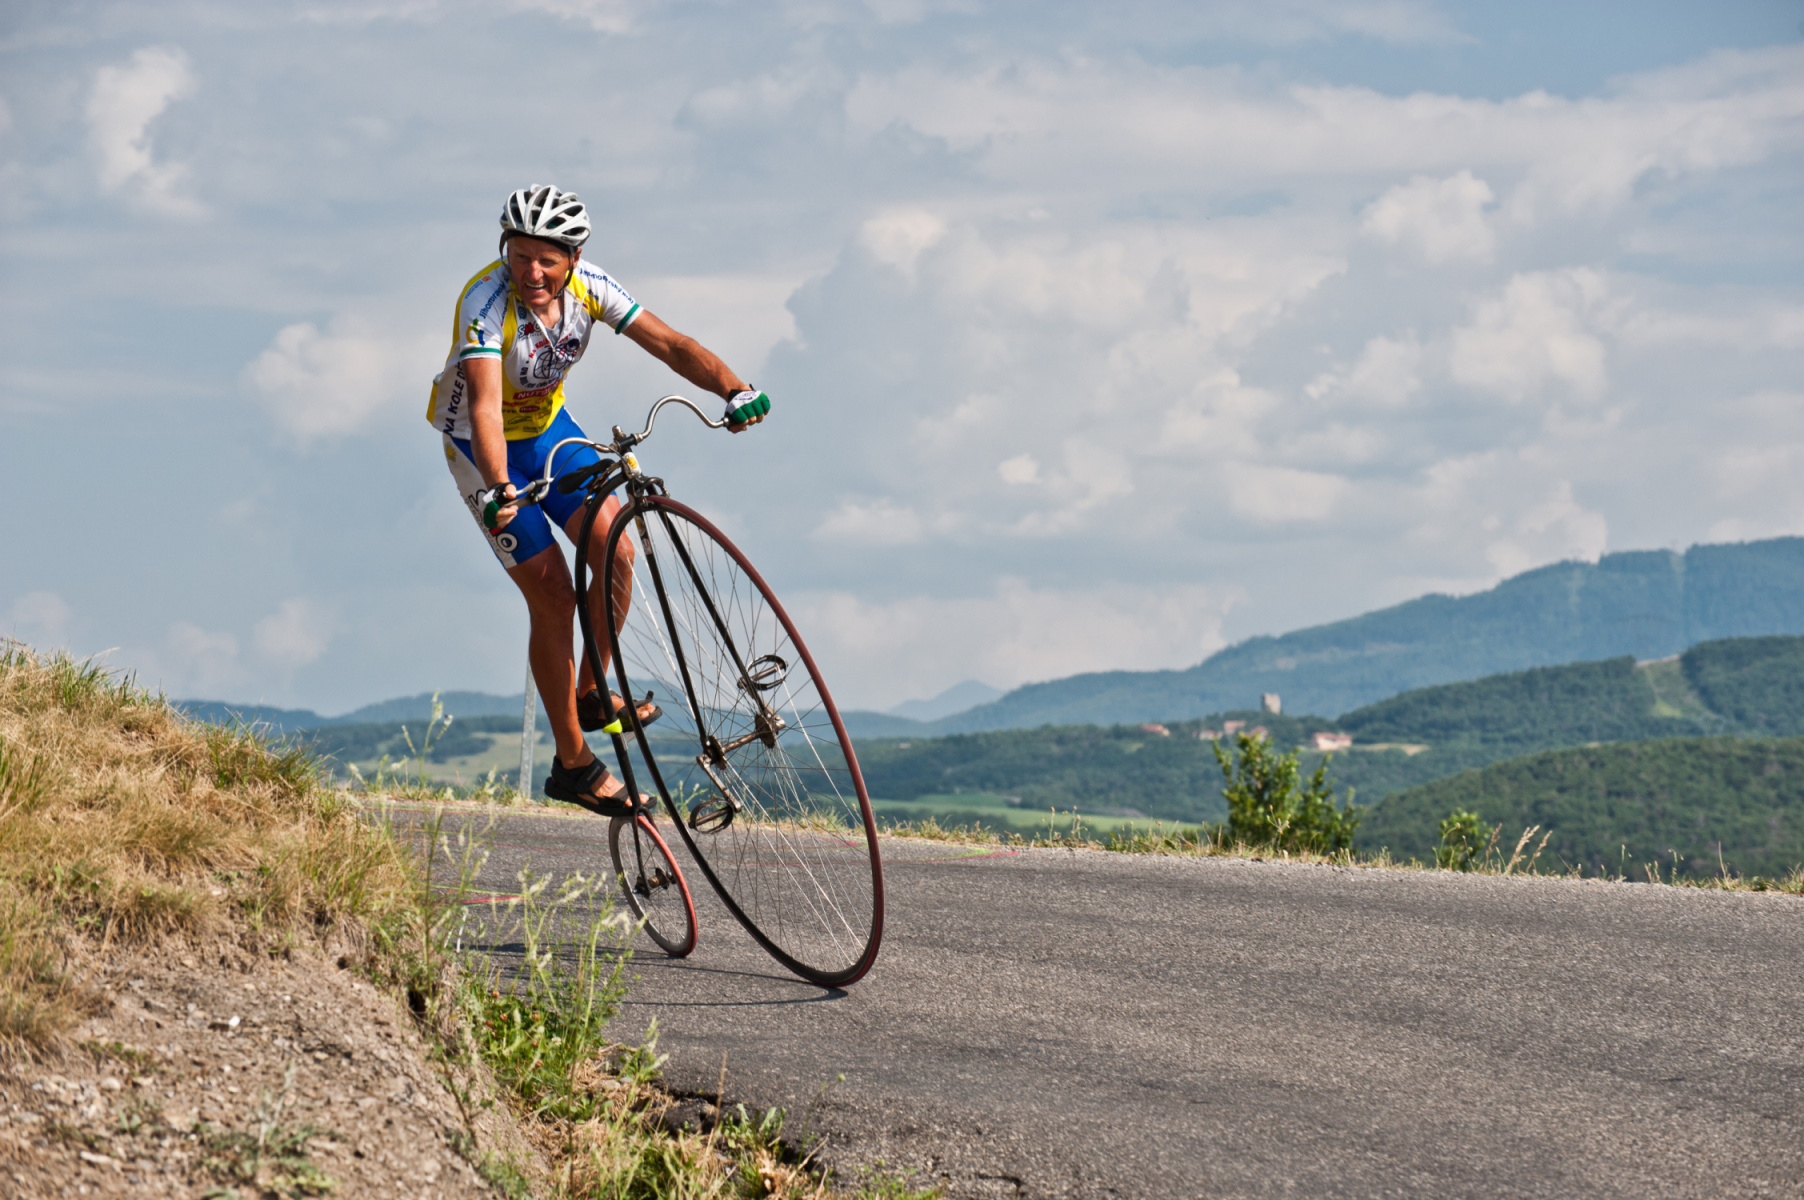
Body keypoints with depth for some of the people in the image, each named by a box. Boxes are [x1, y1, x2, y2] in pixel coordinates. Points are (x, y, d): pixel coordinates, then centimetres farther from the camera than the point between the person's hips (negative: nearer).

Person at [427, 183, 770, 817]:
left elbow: (667, 343, -22)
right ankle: (573, 764, 1)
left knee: (616, 553, -11)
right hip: (482, 447, -5)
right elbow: (484, 401, -47)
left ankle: (592, 693, 13)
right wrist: (498, 488, -63)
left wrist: (733, 388, -40)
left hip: (548, 426, 5)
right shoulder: (486, 301, -34)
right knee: (553, 598, -10)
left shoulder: (588, 287, -18)